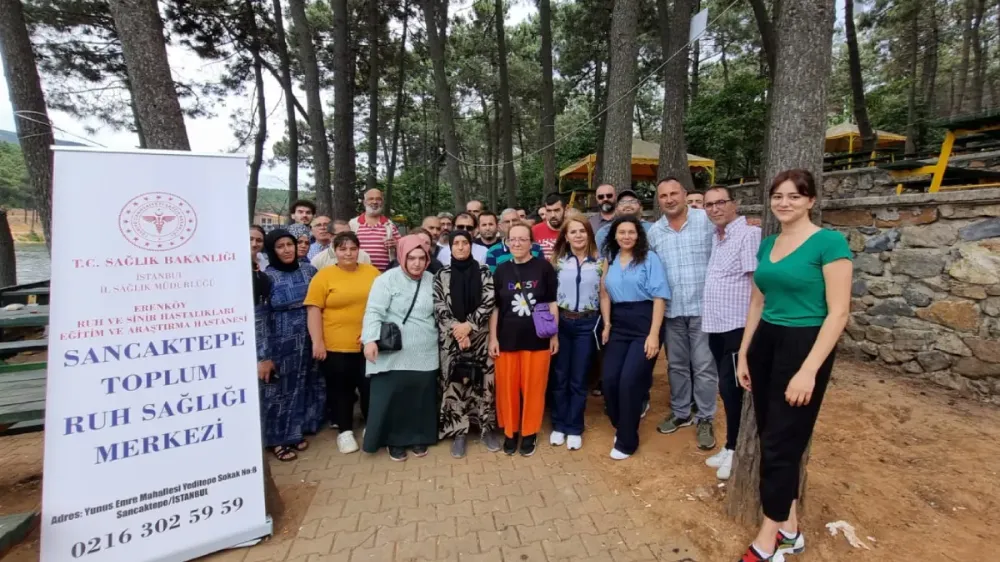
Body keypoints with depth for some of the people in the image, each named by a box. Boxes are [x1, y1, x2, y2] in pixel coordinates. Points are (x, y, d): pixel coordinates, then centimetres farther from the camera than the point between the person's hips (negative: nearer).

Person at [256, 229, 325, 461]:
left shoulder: (308, 270, 2)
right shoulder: (265, 277, -10)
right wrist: (263, 356, -15)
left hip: (306, 343, 4)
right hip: (278, 344, -4)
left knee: (302, 387, 14)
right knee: (278, 391, 8)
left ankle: (295, 432, 34)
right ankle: (277, 440, 26)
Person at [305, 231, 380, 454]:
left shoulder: (372, 273, 3)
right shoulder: (324, 275, -5)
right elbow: (314, 310, -7)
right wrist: (317, 341, -12)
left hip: (368, 345, 2)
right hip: (335, 346, -2)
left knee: (370, 387, 13)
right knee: (340, 390, 12)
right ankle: (345, 431, 28)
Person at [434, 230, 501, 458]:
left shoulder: (484, 272, 3)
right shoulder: (441, 275, 5)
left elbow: (489, 302, -6)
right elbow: (439, 307, -2)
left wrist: (468, 325, -14)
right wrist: (456, 328, -13)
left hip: (480, 335, 0)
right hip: (451, 337, 0)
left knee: (483, 381, 3)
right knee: (455, 382, 2)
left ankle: (487, 428, 19)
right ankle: (459, 432, 14)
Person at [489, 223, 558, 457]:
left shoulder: (544, 267, -4)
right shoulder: (501, 270, 3)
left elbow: (552, 303, 0)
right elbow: (494, 307, 6)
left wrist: (554, 334, -1)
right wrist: (493, 338, 2)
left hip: (537, 339, -2)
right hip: (507, 339, 2)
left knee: (533, 388, 9)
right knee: (507, 387, 9)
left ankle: (529, 433, 28)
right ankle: (510, 431, 29)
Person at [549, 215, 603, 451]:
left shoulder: (600, 262, 3)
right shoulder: (557, 260, 2)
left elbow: (604, 294, 5)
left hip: (587, 324, 0)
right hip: (561, 322, 0)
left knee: (578, 378, 8)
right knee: (559, 376, 8)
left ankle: (574, 428, 22)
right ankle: (559, 425, 24)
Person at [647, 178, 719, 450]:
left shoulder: (708, 220, -5)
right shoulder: (654, 231, 6)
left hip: (702, 307, -3)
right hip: (671, 310, 4)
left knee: (703, 366, 4)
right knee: (676, 365, 15)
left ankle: (705, 419, 20)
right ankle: (680, 413, 32)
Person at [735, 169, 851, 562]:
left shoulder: (829, 242, -11)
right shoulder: (767, 245, 9)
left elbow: (838, 312, -15)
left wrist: (809, 370, -20)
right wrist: (743, 354, 12)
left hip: (803, 346, -7)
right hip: (765, 344, 7)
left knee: (780, 444, 0)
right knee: (769, 437, 13)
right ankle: (789, 529, 30)